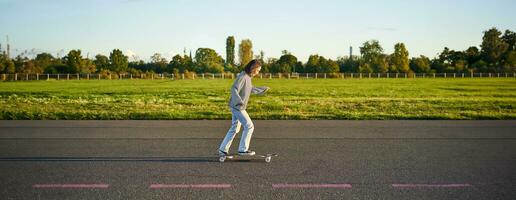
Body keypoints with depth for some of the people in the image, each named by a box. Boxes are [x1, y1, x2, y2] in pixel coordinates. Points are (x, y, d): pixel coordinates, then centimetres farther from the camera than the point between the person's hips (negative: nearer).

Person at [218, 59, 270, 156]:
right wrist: (239, 101, -42)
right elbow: (234, 90, -29)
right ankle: (243, 149, 2)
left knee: (235, 128, 14)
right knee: (249, 126, -5)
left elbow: (251, 89, 26)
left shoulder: (248, 77, 11)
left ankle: (223, 149, 19)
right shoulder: (242, 76, -19)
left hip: (238, 107, 10)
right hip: (237, 107, -10)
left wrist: (263, 89, 31)